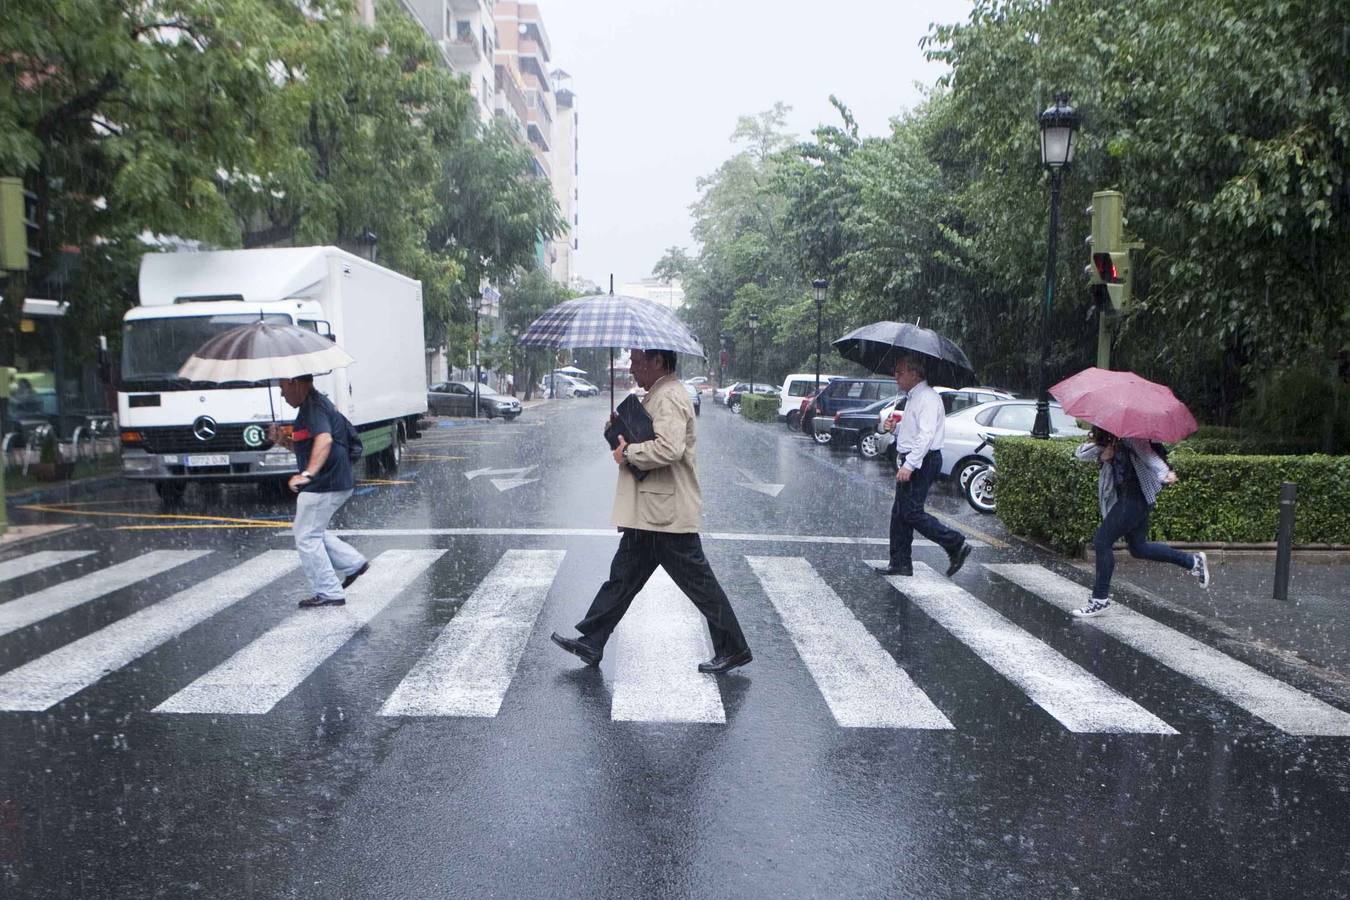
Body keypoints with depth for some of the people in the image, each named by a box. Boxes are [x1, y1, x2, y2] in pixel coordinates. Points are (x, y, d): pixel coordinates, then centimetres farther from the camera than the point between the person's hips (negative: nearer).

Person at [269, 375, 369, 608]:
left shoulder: (313, 406, -16)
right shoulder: (314, 404, 19)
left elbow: (324, 440, -33)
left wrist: (308, 473, -41)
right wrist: (283, 440, 11)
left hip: (324, 485, -11)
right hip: (336, 483, 11)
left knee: (307, 538, -1)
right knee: (313, 532, 22)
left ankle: (329, 594, 5)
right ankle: (354, 563, 21)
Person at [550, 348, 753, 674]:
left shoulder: (669, 398, -17)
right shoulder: (657, 396, 17)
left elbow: (669, 448, -32)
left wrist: (628, 452, -18)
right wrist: (624, 435, 9)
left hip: (667, 514, -11)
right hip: (649, 513, 11)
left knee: (700, 583, 0)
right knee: (622, 577, 13)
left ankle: (733, 650, 12)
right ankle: (591, 642, 20)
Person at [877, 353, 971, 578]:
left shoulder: (927, 398, -15)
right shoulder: (913, 397, 18)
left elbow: (926, 435, -25)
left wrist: (909, 465, -29)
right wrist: (894, 428, 10)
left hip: (922, 462, -10)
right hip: (909, 462, 10)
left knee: (911, 512, -10)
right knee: (899, 512, 10)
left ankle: (956, 544, 0)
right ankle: (900, 563, 15)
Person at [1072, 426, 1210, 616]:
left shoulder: (1129, 435, -11)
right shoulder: (1104, 439, 11)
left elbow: (1146, 453, -26)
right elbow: (1081, 453, -2)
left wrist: (1165, 473, -42)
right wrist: (1102, 452, -20)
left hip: (1135, 498, -9)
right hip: (1124, 498, 9)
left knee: (1102, 542, -9)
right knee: (1138, 548, 17)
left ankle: (1100, 599, 0)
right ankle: (1193, 561, 30)